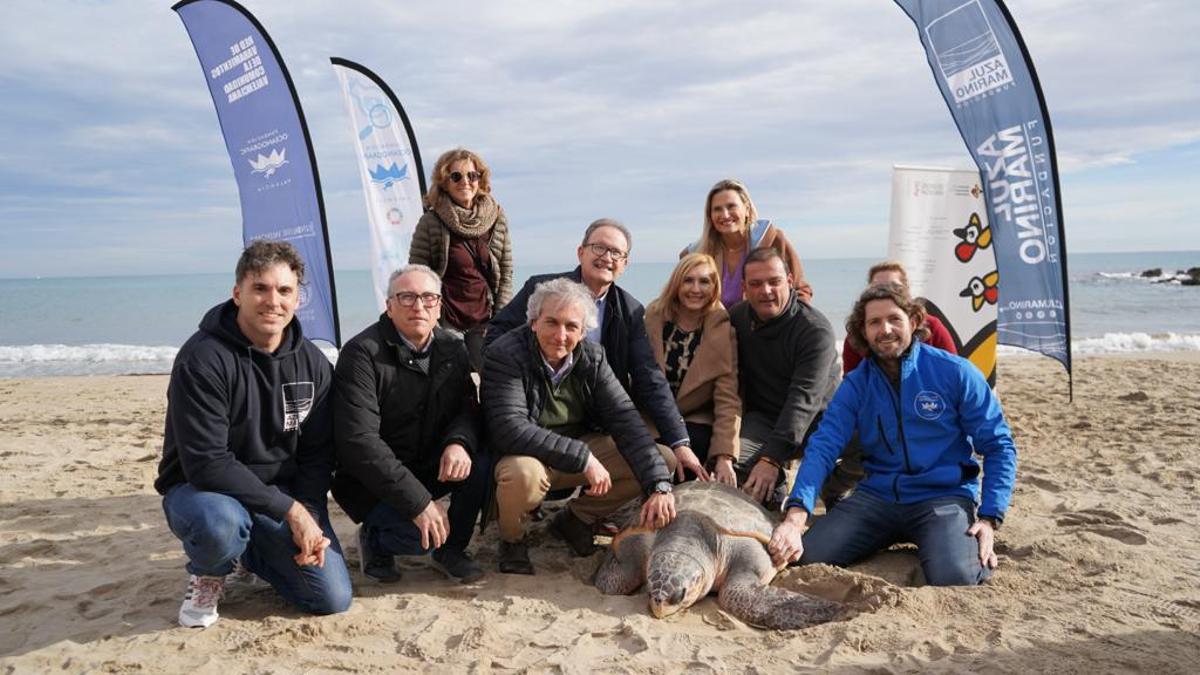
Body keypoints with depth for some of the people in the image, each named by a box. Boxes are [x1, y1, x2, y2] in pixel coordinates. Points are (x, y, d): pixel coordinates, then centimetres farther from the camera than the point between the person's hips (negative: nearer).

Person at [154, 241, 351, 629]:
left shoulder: (312, 363, -2)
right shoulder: (203, 359, -20)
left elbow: (317, 453, 2)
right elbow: (207, 464, -25)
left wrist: (310, 516, -15)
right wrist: (290, 509, -25)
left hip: (285, 494, 5)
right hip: (202, 489, -4)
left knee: (334, 599, -6)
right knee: (220, 521, -41)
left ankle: (248, 551, 23)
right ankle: (207, 574, -1)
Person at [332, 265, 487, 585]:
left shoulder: (452, 348, 1)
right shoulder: (362, 353, -18)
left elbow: (467, 407, 2)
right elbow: (358, 440, -25)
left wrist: (459, 442, -26)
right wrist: (419, 502, -30)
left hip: (430, 467, 6)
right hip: (370, 482, -5)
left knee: (483, 464, -21)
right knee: (421, 535, -29)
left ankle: (452, 548, 2)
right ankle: (374, 539, 7)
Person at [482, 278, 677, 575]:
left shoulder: (592, 357, -7)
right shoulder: (504, 356, -22)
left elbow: (625, 419, -13)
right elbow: (511, 430, -32)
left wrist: (659, 486, -25)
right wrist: (583, 458, -32)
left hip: (579, 451, 5)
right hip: (527, 457, -5)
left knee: (664, 459, -7)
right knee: (523, 474, -42)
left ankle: (575, 518, 10)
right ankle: (512, 540, -5)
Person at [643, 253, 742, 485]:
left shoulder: (724, 329, -8)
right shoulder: (652, 317, -2)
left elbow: (728, 400, -11)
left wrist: (724, 457, -22)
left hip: (696, 421, -1)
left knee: (695, 440, -31)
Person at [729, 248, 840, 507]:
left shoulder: (815, 329, -19)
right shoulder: (736, 318, -1)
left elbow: (804, 399, -29)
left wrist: (772, 457, -39)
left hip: (820, 419, -3)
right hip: (764, 418, 3)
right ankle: (776, 508, -2)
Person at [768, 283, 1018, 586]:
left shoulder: (955, 373, -3)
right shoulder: (856, 384, 3)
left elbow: (999, 446, 0)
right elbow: (823, 447, -10)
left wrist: (989, 520, -11)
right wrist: (795, 516, -26)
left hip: (944, 495, -2)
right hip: (877, 495, 3)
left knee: (954, 579, -30)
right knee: (809, 556, -17)